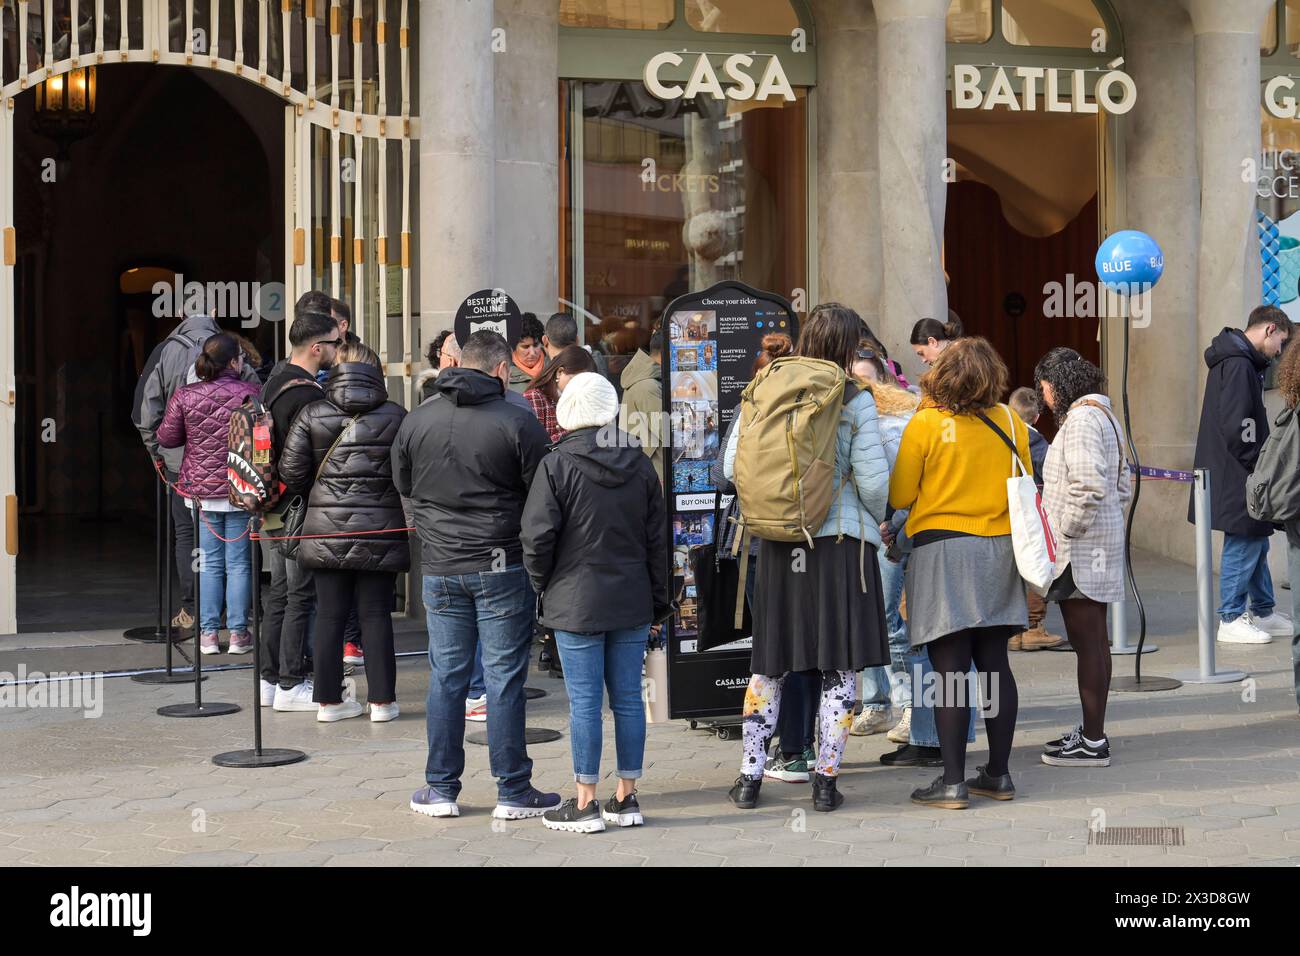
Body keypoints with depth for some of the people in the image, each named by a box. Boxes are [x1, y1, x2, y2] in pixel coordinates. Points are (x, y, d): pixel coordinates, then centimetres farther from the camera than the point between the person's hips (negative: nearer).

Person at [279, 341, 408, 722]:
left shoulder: (311, 416, 0)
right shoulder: (396, 417, -3)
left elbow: (291, 470, -2)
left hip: (326, 529, 1)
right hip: (380, 530, -1)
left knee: (330, 615, 8)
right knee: (376, 614, 6)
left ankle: (328, 699, 12)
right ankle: (381, 700, 9)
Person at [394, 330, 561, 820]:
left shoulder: (416, 420, 2)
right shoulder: (517, 421, -11)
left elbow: (402, 484, 15)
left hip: (440, 567, 4)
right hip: (502, 567, -3)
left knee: (446, 675, 10)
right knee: (505, 677, 2)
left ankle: (441, 788, 15)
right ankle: (512, 791, 7)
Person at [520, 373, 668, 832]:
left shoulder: (557, 465, -10)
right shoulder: (640, 465, 5)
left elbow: (537, 535, -12)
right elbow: (658, 538, 9)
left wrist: (542, 586, 5)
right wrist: (658, 599, 17)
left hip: (577, 602, -4)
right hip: (632, 603, 4)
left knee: (584, 702, 0)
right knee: (628, 698, 9)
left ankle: (585, 803, 5)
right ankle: (626, 798, 15)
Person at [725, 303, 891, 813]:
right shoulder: (855, 401, -5)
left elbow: (733, 467, 3)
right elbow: (873, 481, -8)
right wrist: (877, 522, 12)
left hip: (778, 543, 4)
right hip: (841, 541, -3)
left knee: (769, 665, 12)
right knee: (840, 666, 5)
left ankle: (750, 777, 13)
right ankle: (826, 780, 5)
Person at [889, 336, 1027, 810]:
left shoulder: (925, 424, -10)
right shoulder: (1010, 423, 1)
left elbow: (898, 495, -6)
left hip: (941, 549, -4)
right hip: (999, 549, 4)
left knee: (950, 669, -4)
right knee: (994, 663, 10)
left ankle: (952, 781, -4)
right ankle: (998, 774, 15)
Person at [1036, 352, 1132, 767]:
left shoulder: (1081, 419, -15)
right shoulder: (1104, 416, 17)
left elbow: (1090, 485, -25)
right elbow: (1123, 484, 22)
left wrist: (1067, 529, -17)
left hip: (1079, 548, -11)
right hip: (1102, 542, 11)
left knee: (1087, 641, -7)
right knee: (1092, 640, 15)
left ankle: (1093, 743, -4)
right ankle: (1091, 730, 24)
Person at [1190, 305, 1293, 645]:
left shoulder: (1241, 362, 16)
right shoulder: (1238, 365, -18)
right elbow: (1235, 427, -24)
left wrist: (1260, 463, 12)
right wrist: (1258, 464, -15)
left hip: (1236, 476, 11)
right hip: (1237, 479, -11)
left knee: (1257, 543, 17)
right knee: (1243, 546, -3)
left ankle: (1263, 612, 27)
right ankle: (1231, 620, 4)